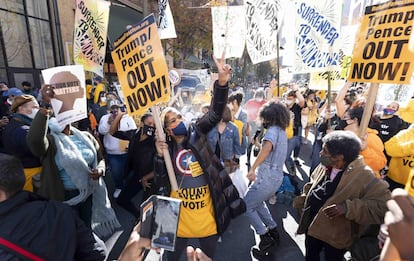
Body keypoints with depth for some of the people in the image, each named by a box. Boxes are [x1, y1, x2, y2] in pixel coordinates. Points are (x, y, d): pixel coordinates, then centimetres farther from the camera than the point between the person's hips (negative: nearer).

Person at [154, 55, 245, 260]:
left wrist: (222, 82, -33)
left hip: (207, 208, 0)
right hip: (180, 212, 1)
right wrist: (159, 156, -20)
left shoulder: (197, 132, -4)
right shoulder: (166, 147, -2)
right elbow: (161, 181, -5)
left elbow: (215, 113, -19)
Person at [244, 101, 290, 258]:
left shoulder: (273, 130, -15)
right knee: (257, 202, 28)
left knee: (246, 206, 4)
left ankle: (265, 239, 9)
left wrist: (252, 168, -36)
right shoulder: (282, 131, 13)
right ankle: (273, 231, 34)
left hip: (267, 178, -10)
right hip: (277, 176, 10)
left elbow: (267, 147, -35)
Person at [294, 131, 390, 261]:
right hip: (312, 225, 6)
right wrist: (301, 201, 3)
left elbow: (384, 205, -31)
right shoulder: (324, 166, -5)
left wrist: (348, 207, -38)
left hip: (335, 235, -5)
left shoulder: (363, 176, -26)